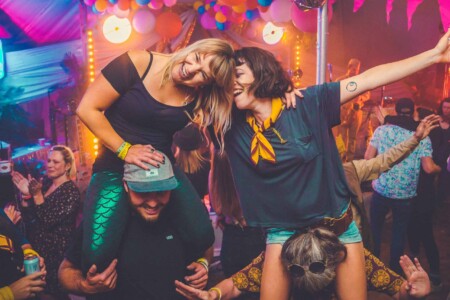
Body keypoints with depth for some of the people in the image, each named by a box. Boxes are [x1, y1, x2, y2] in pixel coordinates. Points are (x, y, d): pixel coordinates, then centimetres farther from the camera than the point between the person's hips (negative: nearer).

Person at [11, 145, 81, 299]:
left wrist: (36, 194, -25)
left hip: (57, 253, -7)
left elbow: (48, 221, -22)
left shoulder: (71, 191, -16)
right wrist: (25, 194, -11)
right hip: (37, 248, 7)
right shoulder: (44, 184, 5)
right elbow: (28, 218, 4)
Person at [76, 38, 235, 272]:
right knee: (98, 255, -24)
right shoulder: (136, 65, -16)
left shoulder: (196, 95, -5)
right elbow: (87, 109, -14)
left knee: (203, 238, -16)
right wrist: (125, 150, -19)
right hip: (115, 165, -3)